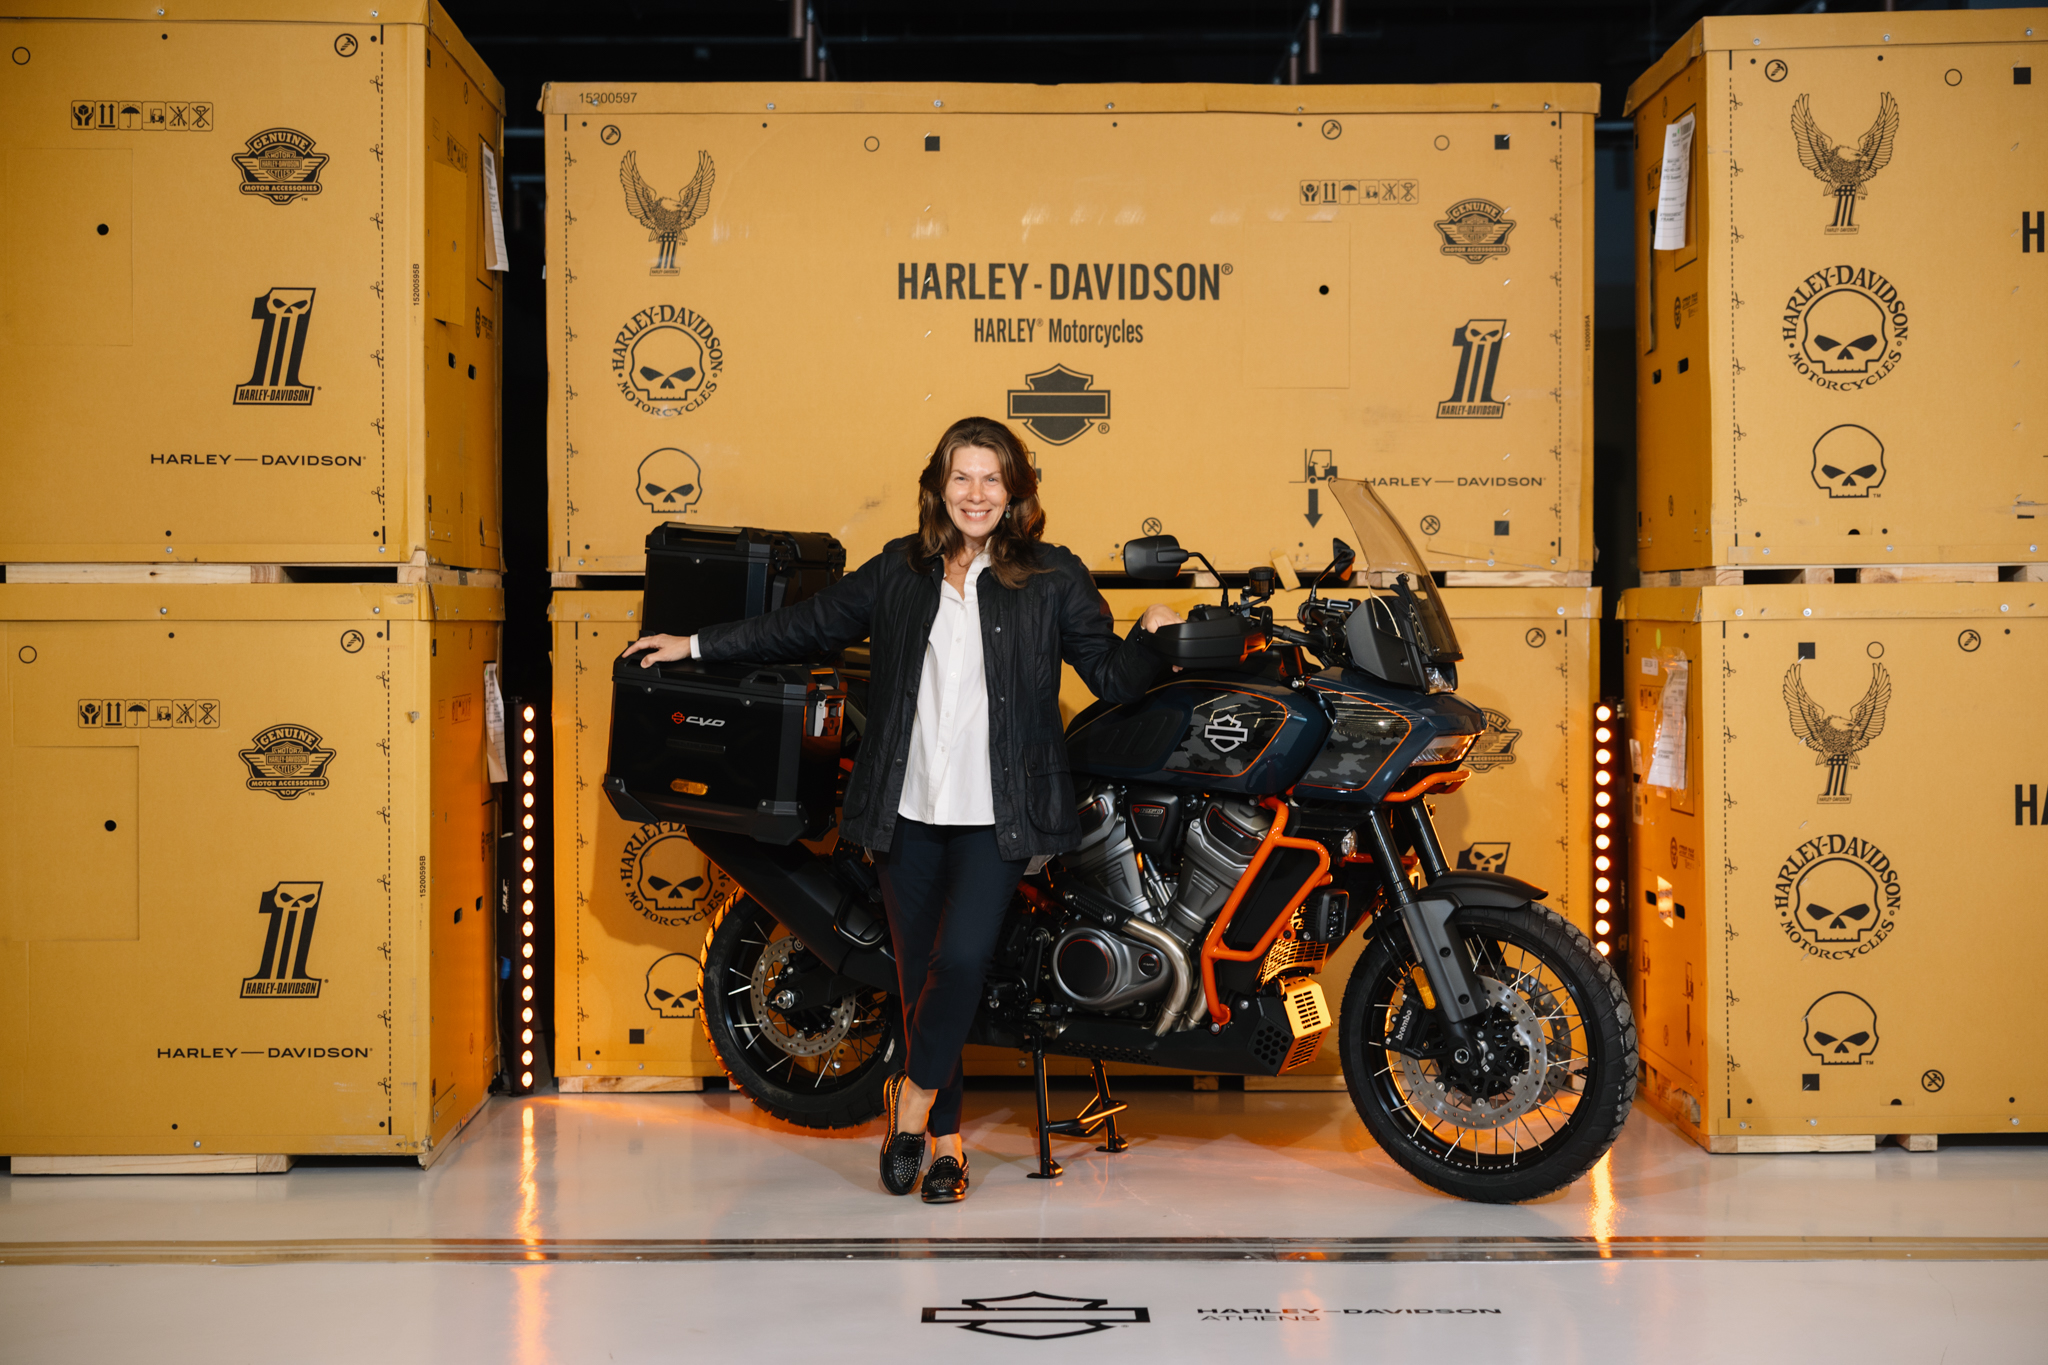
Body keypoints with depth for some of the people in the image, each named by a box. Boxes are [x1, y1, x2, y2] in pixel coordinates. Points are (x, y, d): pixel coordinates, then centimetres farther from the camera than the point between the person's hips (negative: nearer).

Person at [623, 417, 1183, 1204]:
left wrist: (1150, 640, -11)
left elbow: (1112, 678, 6)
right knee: (919, 974, 7)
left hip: (995, 815, -3)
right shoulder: (899, 571, 11)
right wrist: (697, 645, 21)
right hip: (907, 812, 3)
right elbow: (809, 626, 19)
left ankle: (913, 1097, 7)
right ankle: (945, 1140, 23)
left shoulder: (1053, 577, 4)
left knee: (962, 959, -17)